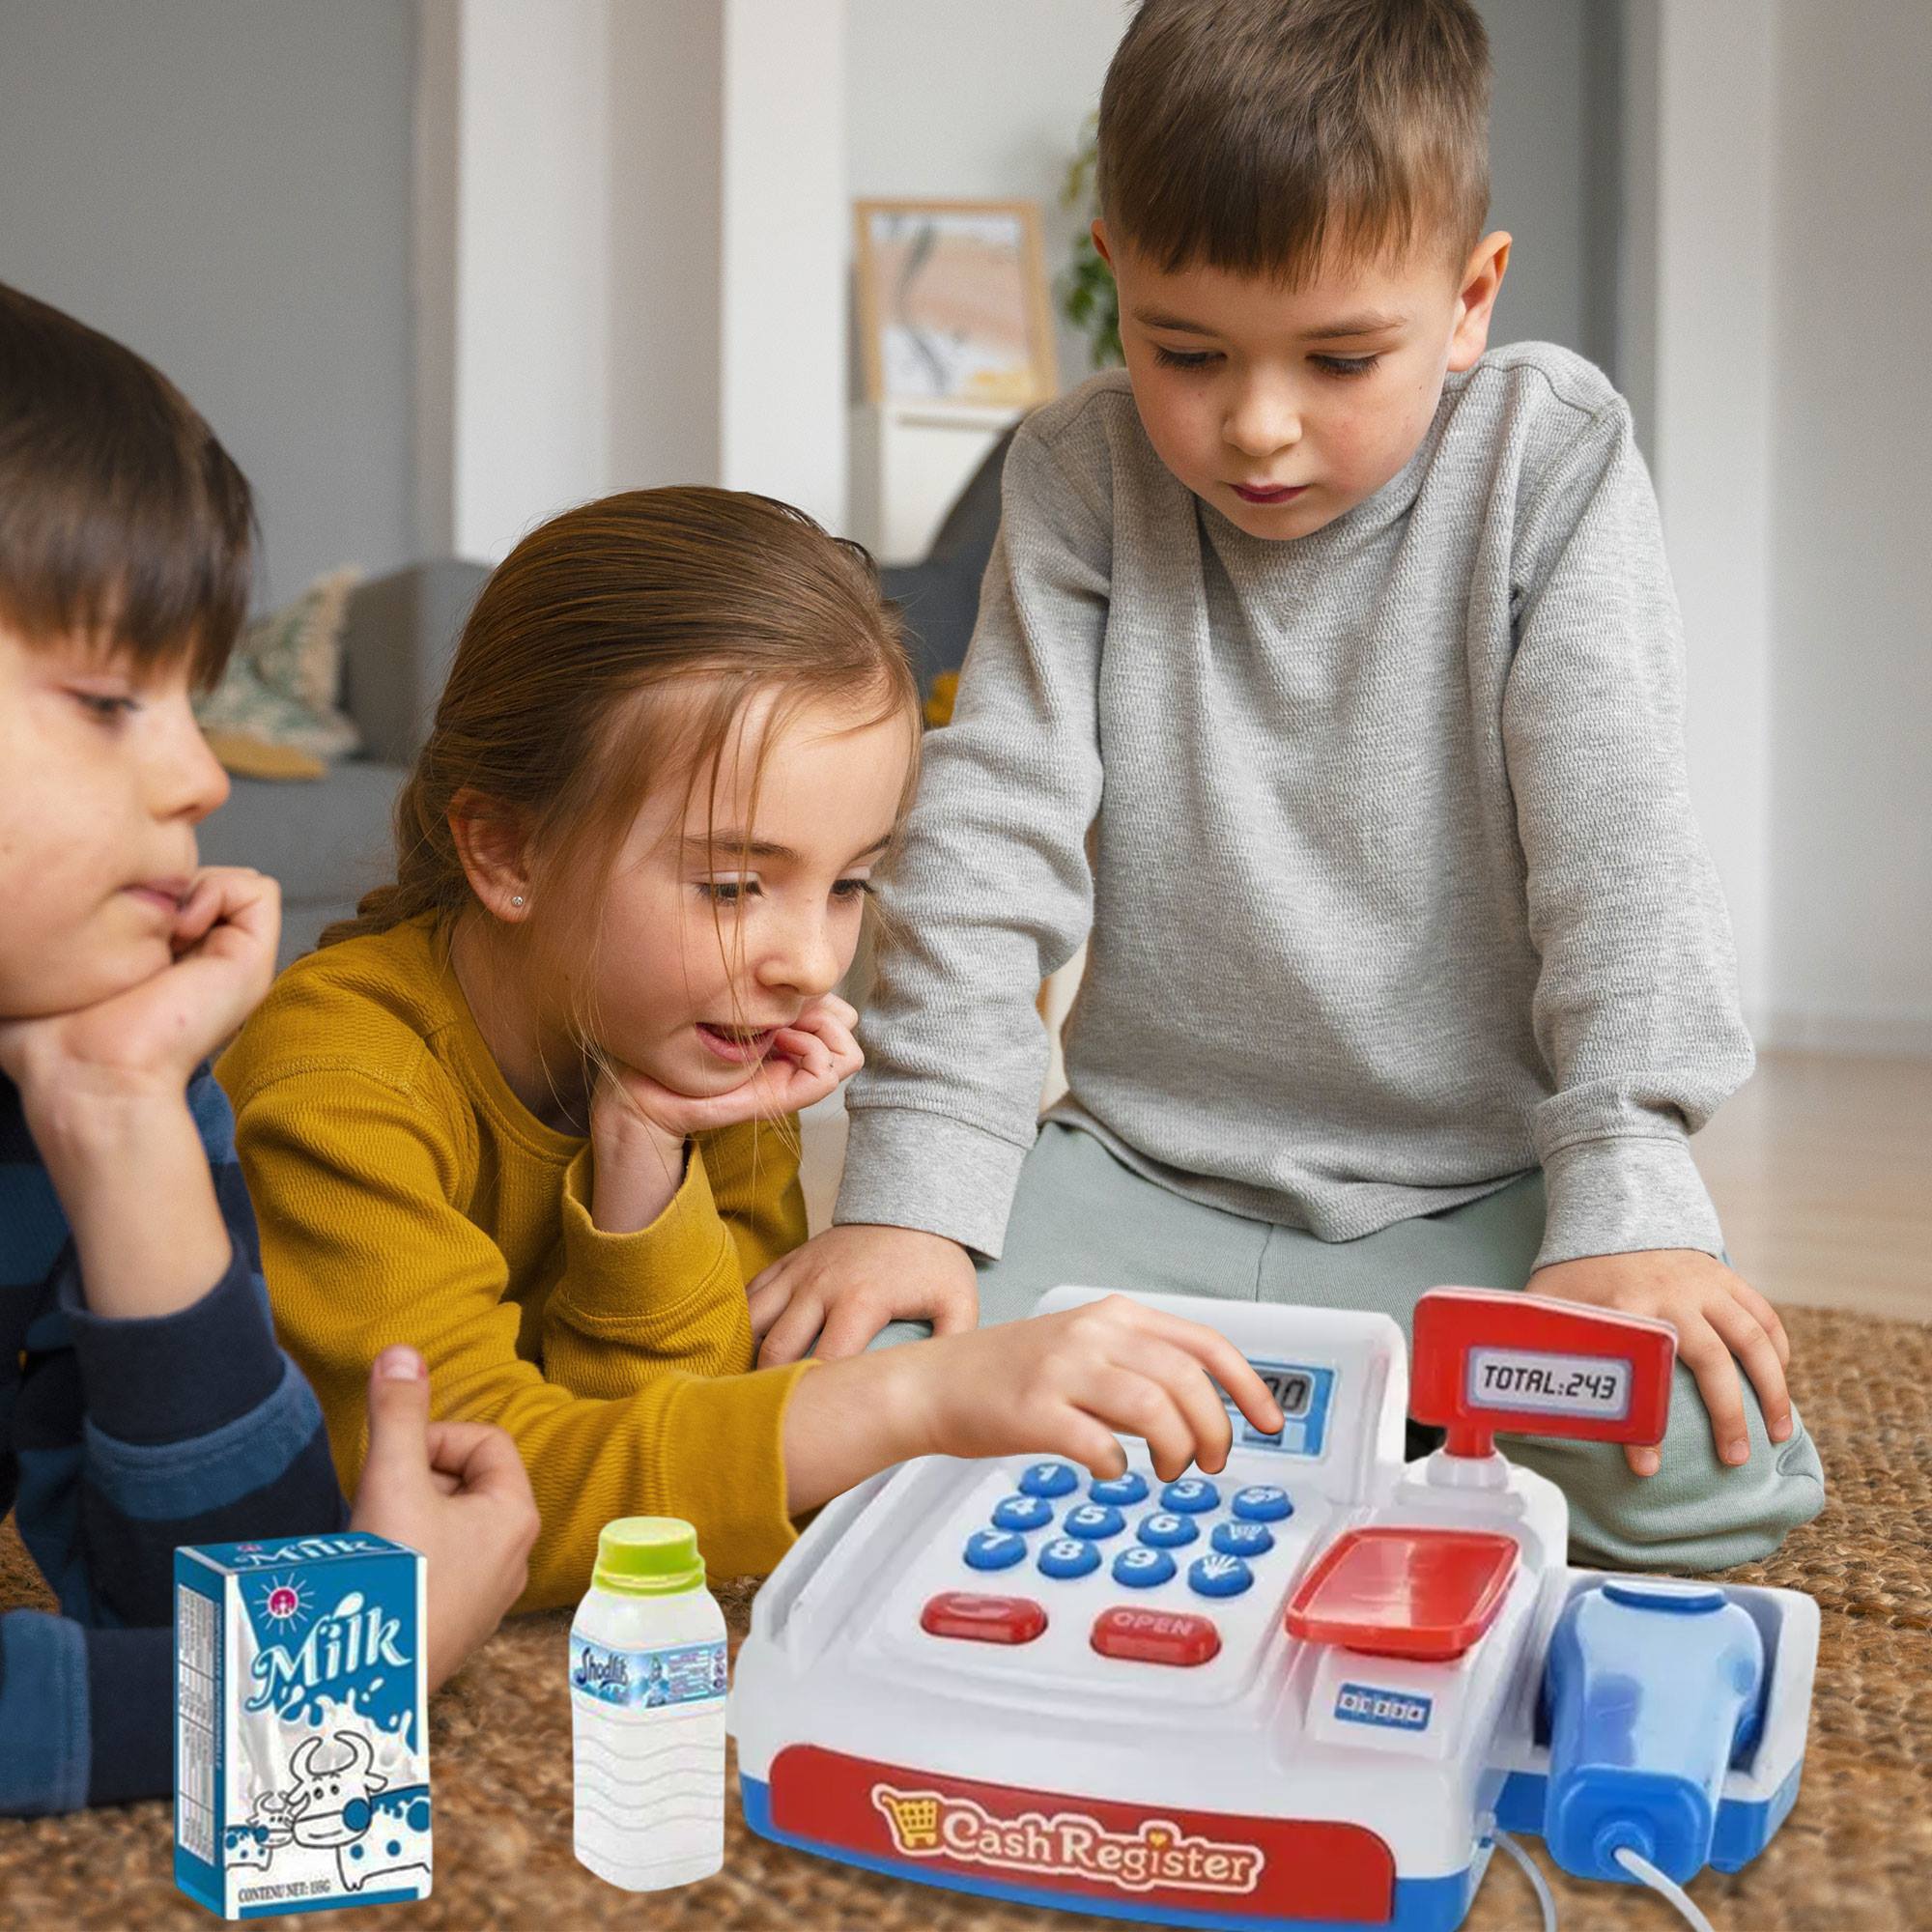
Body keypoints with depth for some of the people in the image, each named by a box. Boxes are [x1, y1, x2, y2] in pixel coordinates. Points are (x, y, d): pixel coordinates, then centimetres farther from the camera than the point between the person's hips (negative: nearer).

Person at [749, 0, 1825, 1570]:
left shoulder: (1551, 458, -7)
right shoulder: (1080, 479, -3)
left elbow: (1618, 848, -11)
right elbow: (991, 834, -7)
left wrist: (1630, 1199, -20)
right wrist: (913, 1188, -15)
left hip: (1477, 1190, -1)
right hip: (1151, 1172, 1)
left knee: (1718, 1473, -26)